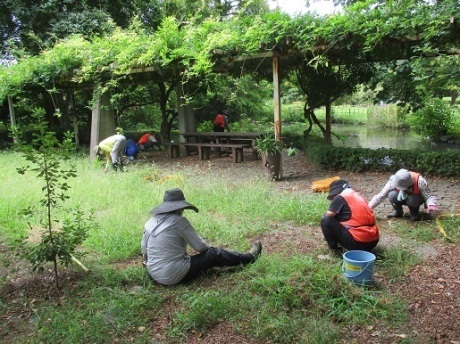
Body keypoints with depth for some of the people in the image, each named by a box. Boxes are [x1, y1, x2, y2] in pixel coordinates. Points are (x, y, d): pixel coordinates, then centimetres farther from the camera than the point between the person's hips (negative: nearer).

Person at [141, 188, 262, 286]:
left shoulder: (150, 222, 2)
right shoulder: (179, 221, -18)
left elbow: (144, 250, 10)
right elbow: (199, 246, -11)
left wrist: (148, 261, 31)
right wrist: (208, 247, 12)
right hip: (174, 275, -8)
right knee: (213, 254, 7)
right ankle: (250, 257, 26)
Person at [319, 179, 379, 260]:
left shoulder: (340, 197, -2)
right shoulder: (358, 195, 21)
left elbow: (326, 217, -3)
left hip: (358, 242, -8)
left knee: (326, 220, -3)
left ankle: (334, 252, 0)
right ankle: (363, 250, 15)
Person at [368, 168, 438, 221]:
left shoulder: (419, 181, -34)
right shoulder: (393, 181, -29)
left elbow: (429, 196, -30)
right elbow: (381, 195, -25)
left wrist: (431, 205, -53)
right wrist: (369, 207, -33)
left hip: (415, 198, -2)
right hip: (402, 197, 2)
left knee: (411, 199, -37)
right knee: (392, 195, -31)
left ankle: (414, 213, -2)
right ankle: (397, 212, -1)